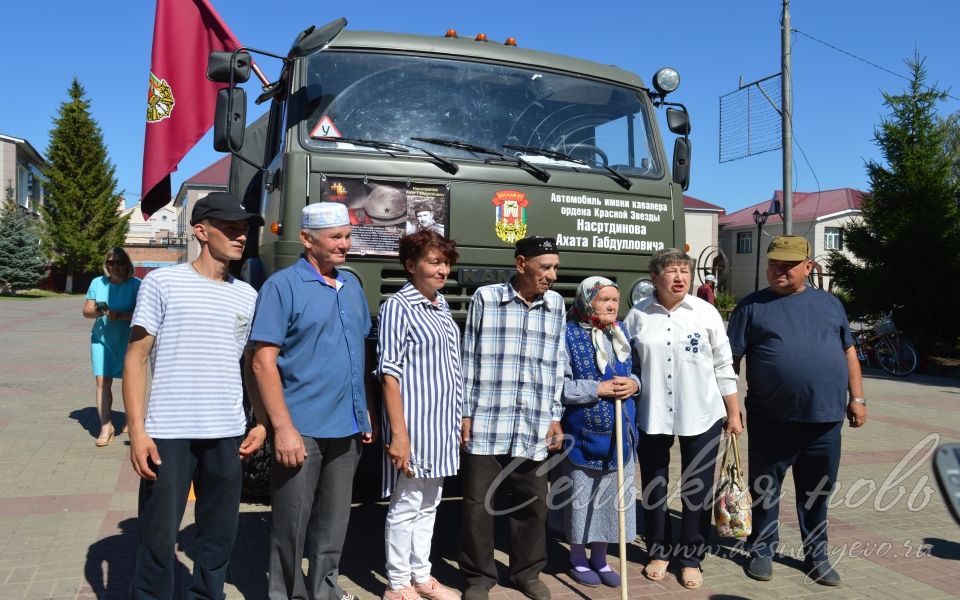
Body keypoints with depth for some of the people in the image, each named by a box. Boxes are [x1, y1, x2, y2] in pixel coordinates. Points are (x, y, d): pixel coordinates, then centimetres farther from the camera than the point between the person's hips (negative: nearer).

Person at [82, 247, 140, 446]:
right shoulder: (97, 283, 3)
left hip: (128, 340, -2)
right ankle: (106, 426, 0)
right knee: (102, 381, -5)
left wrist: (120, 315, -29)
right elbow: (86, 311, 3)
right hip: (101, 339, 2)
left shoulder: (135, 285, -8)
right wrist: (97, 311, -19)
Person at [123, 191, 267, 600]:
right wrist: (137, 431, -10)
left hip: (227, 434, 4)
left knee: (220, 535, 12)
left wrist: (261, 422, 8)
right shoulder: (163, 283, -2)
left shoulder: (247, 296, 10)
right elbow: (136, 359, -3)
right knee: (159, 536, 4)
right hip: (168, 433, -4)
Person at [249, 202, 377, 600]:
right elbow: (263, 361, -15)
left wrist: (365, 413, 13)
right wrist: (283, 428, -20)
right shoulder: (283, 286, -10)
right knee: (292, 523, 8)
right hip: (302, 429, -6)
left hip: (346, 428, 6)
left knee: (334, 521, 18)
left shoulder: (351, 285, 10)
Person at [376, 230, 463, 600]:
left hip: (441, 425, 8)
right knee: (406, 506, 3)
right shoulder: (398, 307, -12)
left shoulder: (442, 307, 12)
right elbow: (389, 373, -16)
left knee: (428, 505, 16)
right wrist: (398, 432, -21)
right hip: (415, 424, -8)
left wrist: (457, 422, 15)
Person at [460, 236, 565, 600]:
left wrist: (555, 417, 9)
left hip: (534, 427, 3)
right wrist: (465, 413, -1)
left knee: (532, 502, 12)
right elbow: (469, 358, 0)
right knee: (478, 502, 6)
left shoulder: (556, 304, 7)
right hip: (486, 423, -3)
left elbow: (557, 364, 11)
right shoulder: (485, 297, -3)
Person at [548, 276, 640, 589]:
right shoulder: (569, 335, -11)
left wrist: (634, 384, -8)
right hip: (582, 433, -5)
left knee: (611, 496, 13)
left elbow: (638, 372, 15)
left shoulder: (622, 332, 7)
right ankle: (578, 558, 27)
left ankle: (600, 557, 30)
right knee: (581, 497, 8)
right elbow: (559, 386, -17)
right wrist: (599, 389, -21)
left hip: (618, 433, 5)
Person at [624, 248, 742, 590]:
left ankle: (691, 558, 24)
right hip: (651, 415, 1)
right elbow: (627, 367, 6)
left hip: (701, 415, -1)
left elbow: (723, 367, 2)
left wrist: (733, 413, 2)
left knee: (696, 488, 8)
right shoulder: (637, 315, -1)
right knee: (654, 486, 12)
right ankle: (659, 551, 30)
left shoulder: (706, 312, -2)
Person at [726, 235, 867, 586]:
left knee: (817, 491, 14)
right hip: (771, 419, -2)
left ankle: (816, 555, 30)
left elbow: (848, 352, 14)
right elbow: (730, 359, -1)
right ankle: (762, 550, 25)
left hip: (825, 419, 3)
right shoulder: (752, 306, 0)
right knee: (764, 488, 8)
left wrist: (856, 398, 8)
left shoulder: (829, 303, 11)